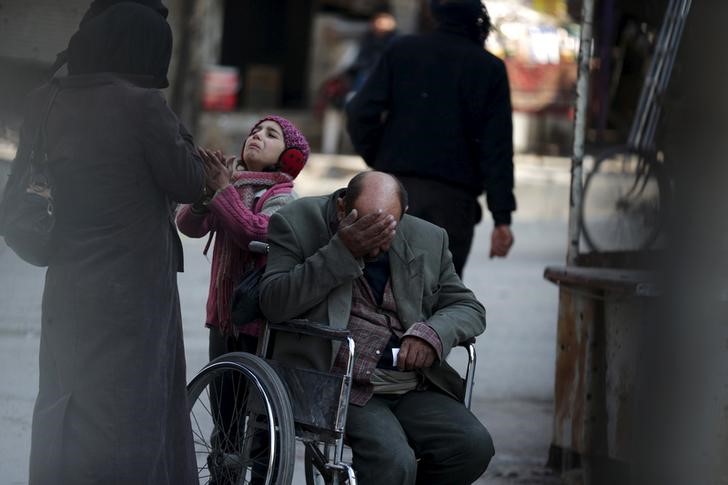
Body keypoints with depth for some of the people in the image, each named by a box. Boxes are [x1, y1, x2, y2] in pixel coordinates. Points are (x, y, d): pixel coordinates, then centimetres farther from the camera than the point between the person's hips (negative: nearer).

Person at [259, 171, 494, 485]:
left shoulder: (427, 240, 11)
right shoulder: (297, 224, 0)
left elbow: (469, 308, 16)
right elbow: (273, 304, -12)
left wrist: (433, 333, -8)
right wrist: (342, 252, -18)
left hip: (413, 388, 5)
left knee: (474, 446, -19)